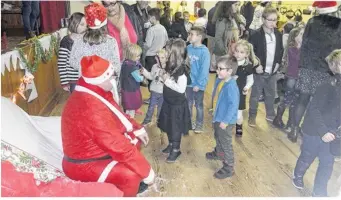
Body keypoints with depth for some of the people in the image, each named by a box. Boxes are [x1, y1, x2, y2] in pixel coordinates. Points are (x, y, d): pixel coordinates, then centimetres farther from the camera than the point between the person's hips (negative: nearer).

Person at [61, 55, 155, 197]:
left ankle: (133, 184, 28)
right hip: (84, 165, -10)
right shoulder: (92, 108, -35)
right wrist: (146, 170, -25)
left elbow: (117, 114, 16)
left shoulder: (94, 93, -3)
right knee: (130, 174, -27)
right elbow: (118, 145, -33)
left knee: (134, 140, 15)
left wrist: (137, 128, 10)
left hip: (95, 148, 10)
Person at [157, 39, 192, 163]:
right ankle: (171, 145, 40)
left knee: (176, 128, 8)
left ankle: (176, 150, 26)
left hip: (177, 104, -8)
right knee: (168, 126, 20)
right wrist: (163, 78, -4)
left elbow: (181, 89, -26)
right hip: (168, 102, 8)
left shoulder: (181, 70, -24)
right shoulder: (170, 65, 1)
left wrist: (167, 81, -23)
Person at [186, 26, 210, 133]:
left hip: (198, 84, -4)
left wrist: (198, 84, -16)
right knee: (189, 103, 19)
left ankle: (199, 124, 31)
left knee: (198, 105, 13)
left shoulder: (204, 51, -18)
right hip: (189, 82, 5)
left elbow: (204, 69, -17)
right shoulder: (189, 48, -2)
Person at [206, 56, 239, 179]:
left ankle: (229, 168, 19)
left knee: (226, 144, 4)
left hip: (225, 121, -9)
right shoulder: (219, 80, -2)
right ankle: (218, 153, 56)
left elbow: (234, 105, -29)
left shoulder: (231, 86, -29)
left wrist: (225, 121, -25)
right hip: (217, 117, 9)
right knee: (218, 138, 30)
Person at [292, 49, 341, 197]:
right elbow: (313, 109, -21)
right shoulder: (329, 87, -22)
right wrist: (323, 131, -24)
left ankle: (319, 193, 34)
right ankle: (298, 175, 47)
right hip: (314, 131, -5)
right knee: (307, 157, 17)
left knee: (327, 164, 15)